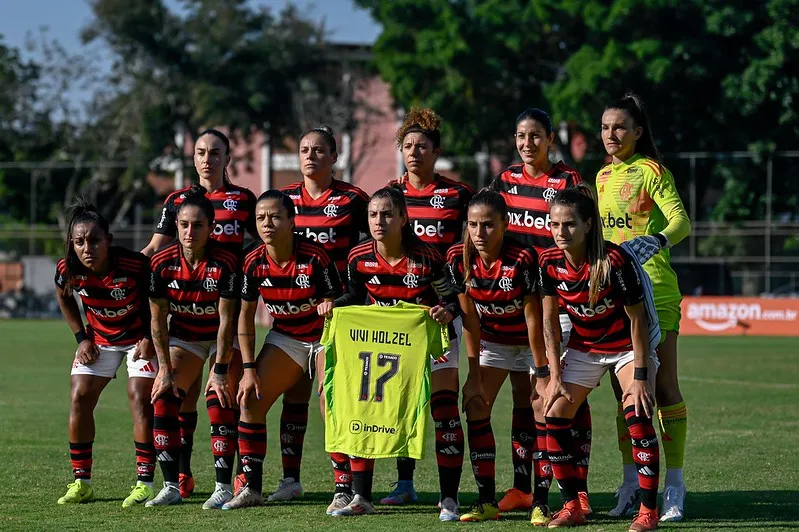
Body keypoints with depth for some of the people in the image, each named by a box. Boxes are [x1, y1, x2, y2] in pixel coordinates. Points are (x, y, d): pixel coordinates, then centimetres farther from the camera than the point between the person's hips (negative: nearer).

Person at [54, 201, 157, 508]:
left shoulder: (135, 265, -33)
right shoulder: (68, 270, -22)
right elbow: (64, 298, 3)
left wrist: (150, 338, -16)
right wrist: (82, 338, -2)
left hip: (139, 336, -4)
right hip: (98, 338, 4)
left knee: (140, 399, -13)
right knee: (80, 399, -4)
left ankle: (144, 483, -8)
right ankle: (81, 482, 5)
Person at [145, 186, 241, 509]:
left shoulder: (225, 264, -25)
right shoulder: (162, 263, -17)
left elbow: (226, 320, -21)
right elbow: (158, 319, -8)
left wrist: (220, 370, -22)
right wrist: (165, 368, -11)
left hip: (222, 338, -3)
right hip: (182, 335, 3)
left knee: (219, 403, -17)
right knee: (162, 401, -9)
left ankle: (224, 487, -9)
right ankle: (172, 486, -1)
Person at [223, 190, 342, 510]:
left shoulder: (314, 257, -25)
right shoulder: (254, 262, -12)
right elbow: (246, 314, -1)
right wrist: (249, 368, -5)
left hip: (324, 335, -5)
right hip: (285, 337, 5)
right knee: (250, 401, -4)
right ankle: (251, 489, 4)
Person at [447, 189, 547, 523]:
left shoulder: (523, 259, -30)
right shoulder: (459, 258, -18)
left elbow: (533, 317, -23)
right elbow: (469, 318, -10)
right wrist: (474, 375, -9)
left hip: (529, 341, -4)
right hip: (491, 340, 4)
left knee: (536, 414, -12)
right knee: (476, 407, -6)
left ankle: (540, 500, -7)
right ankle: (486, 500, -1)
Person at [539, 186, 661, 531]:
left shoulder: (615, 260, -28)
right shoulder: (550, 262, -14)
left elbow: (637, 319, -21)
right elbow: (550, 321, -2)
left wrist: (640, 375, -23)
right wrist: (555, 375, -6)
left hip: (627, 345, -5)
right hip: (583, 347, 5)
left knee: (637, 415, -22)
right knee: (554, 417, -6)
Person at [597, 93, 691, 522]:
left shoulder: (651, 171, -6)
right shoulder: (603, 176, 14)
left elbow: (681, 220, -19)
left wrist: (659, 239, -38)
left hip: (652, 289, -7)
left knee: (663, 387, -5)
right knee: (623, 388, 8)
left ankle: (674, 486, -3)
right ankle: (631, 483, 14)